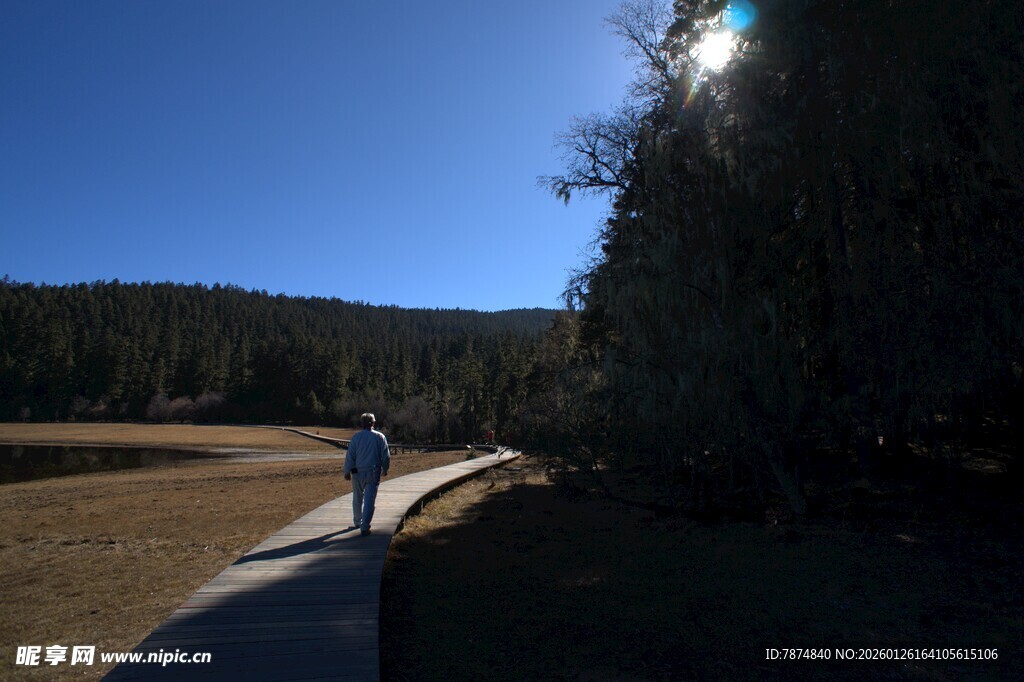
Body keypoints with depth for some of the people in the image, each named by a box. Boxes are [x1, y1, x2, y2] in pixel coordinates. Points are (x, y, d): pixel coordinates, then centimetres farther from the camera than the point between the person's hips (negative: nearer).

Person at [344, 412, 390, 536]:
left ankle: (357, 521, 36)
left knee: (357, 499, 19)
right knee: (369, 500, -1)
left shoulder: (356, 437, -4)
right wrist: (385, 469, 14)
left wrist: (347, 472, 5)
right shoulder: (380, 437, -3)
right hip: (373, 473, -1)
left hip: (358, 472, 1)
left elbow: (350, 456, -5)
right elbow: (386, 456, -1)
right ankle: (364, 527, -6)